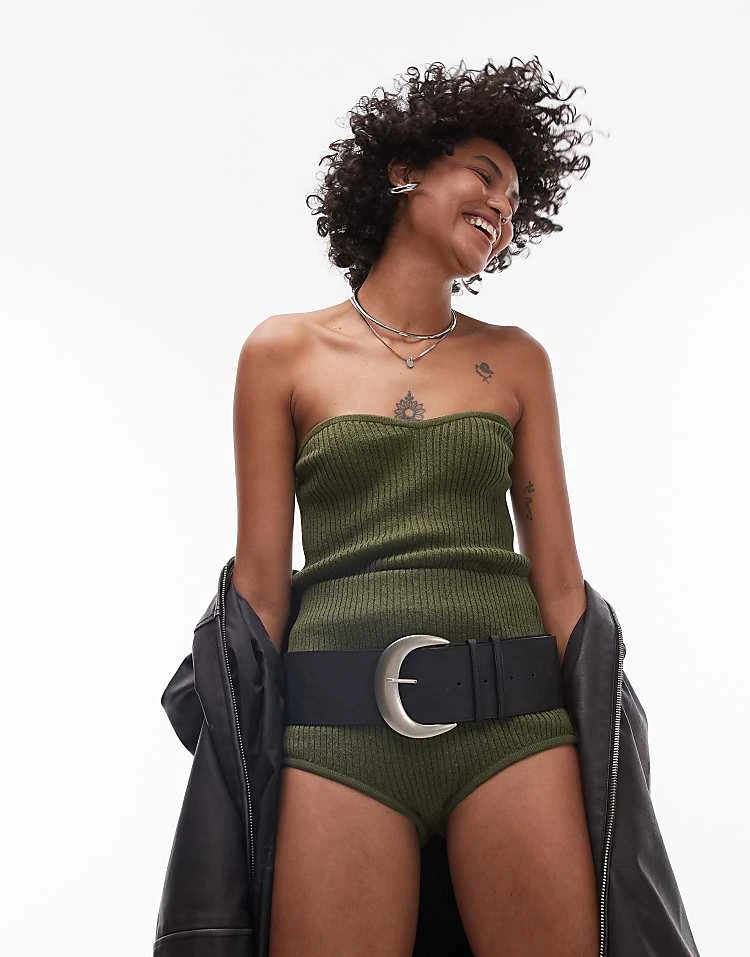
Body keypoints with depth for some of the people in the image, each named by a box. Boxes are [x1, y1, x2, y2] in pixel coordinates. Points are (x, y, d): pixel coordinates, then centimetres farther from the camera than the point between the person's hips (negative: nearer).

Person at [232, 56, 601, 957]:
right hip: (343, 716, -1)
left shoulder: (515, 359, 12)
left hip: (511, 713, 2)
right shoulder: (284, 351, 7)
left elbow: (558, 576, 10)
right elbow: (260, 580, 5)